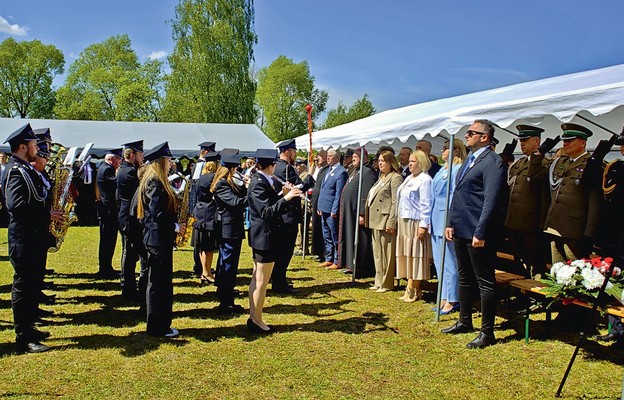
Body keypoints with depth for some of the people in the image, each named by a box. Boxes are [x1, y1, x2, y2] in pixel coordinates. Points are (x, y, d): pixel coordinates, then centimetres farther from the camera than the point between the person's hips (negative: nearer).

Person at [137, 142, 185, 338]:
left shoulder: (157, 181, 14)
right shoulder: (154, 182, -16)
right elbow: (156, 214, -22)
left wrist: (175, 223, 7)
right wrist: (175, 226, -13)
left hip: (160, 238, 10)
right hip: (158, 239, -10)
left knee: (161, 282, 15)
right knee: (158, 283, -2)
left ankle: (161, 324, 24)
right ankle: (158, 328, 8)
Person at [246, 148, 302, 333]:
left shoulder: (260, 181, 11)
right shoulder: (259, 184, -18)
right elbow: (267, 212, -24)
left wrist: (283, 194, 10)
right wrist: (285, 198, -29)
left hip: (260, 236, 11)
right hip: (264, 236, -11)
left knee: (257, 279, 16)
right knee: (261, 281, -2)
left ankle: (253, 318, 26)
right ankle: (256, 321, 8)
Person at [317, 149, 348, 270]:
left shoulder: (341, 172, -12)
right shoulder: (328, 170, 16)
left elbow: (339, 193, -16)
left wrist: (334, 210, -18)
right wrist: (319, 207, 14)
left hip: (332, 210, -9)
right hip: (324, 209, 9)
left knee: (335, 237, 0)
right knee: (327, 237, 15)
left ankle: (337, 261, 9)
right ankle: (329, 259, 25)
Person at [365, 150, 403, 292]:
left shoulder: (396, 178, -9)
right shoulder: (381, 178, 20)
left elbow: (396, 202, -16)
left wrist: (391, 223, -20)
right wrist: (367, 217, 15)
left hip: (385, 221, -10)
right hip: (376, 221, 10)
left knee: (386, 253, -2)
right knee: (377, 253, 14)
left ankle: (386, 284, 7)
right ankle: (378, 281, 24)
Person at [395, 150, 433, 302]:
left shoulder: (425, 180, -11)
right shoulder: (408, 178, 18)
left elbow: (426, 205, -17)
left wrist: (423, 225, -21)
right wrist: (398, 221, 17)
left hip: (416, 223, -9)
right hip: (404, 222, 9)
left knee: (416, 255, -3)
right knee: (407, 255, 10)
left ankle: (415, 290, 4)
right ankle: (410, 287, 17)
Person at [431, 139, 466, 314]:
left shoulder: (457, 169, -11)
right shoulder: (443, 169, 17)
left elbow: (455, 197, -17)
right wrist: (430, 221, 17)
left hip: (447, 220, -10)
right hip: (437, 221, 10)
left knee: (449, 261, -3)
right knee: (439, 261, 13)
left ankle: (452, 300, 6)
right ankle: (444, 298, 22)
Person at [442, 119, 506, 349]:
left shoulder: (492, 162, -13)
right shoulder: (469, 160, 16)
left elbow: (491, 200, -19)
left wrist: (480, 233, -22)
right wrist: (452, 223, 14)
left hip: (477, 234, -10)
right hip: (461, 230, 10)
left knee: (485, 282, 1)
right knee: (465, 278, 20)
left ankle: (487, 333, 11)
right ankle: (464, 321, 34)